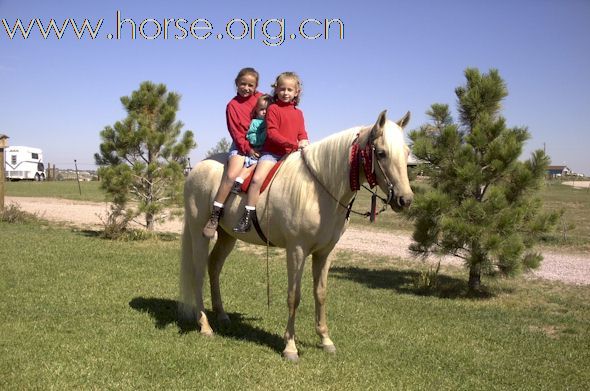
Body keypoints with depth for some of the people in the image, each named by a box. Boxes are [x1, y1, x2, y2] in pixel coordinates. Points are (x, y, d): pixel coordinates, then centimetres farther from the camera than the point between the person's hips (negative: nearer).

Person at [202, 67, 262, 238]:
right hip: (241, 146, -3)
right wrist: (248, 149, -14)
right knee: (231, 174, -25)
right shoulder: (233, 105, 0)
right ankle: (215, 214, -18)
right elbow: (236, 132, -5)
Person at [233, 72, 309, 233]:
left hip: (291, 154, 6)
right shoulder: (273, 109, -1)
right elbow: (272, 132, -11)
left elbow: (302, 132, 16)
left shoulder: (298, 113, 16)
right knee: (257, 179, -23)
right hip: (271, 152, -5)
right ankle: (247, 217, -19)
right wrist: (293, 144, -19)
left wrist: (303, 141, -10)